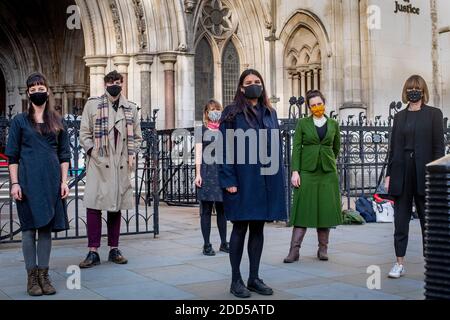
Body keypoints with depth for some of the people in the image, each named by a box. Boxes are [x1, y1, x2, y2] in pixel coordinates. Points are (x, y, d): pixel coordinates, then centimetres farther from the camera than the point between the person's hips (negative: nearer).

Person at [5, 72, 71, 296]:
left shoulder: (57, 121, 10)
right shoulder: (20, 121, 4)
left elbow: (64, 154, 10)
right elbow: (12, 155, 2)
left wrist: (64, 181, 3)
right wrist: (14, 183, -7)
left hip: (51, 180, 2)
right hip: (28, 180, -2)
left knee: (46, 227, 5)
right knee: (29, 227, 0)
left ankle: (44, 275, 12)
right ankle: (32, 277, 7)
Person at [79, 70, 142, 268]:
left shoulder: (130, 108, 13)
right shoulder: (92, 105, 5)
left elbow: (137, 136, 19)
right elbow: (84, 134, 3)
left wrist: (132, 154, 4)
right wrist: (93, 153, -8)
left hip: (121, 165, 3)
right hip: (99, 164, -3)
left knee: (117, 207, 8)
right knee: (93, 206, -8)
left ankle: (114, 250, 18)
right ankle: (93, 252, -2)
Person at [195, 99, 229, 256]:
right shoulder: (202, 130, 5)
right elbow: (198, 153, 0)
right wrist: (198, 174, -8)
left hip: (222, 172, 3)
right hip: (207, 171, -3)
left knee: (222, 209, 7)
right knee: (206, 209, -1)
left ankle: (224, 243, 15)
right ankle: (207, 245, 5)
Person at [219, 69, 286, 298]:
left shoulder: (270, 113, 14)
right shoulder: (232, 113, 0)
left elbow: (276, 147, 13)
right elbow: (225, 149, -6)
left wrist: (278, 179, 6)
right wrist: (229, 180, -14)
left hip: (265, 180, 5)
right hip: (242, 180, -4)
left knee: (258, 228, 8)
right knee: (240, 228, 1)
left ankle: (254, 278, 17)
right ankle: (236, 280, 10)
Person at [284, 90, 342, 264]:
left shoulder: (333, 124, 9)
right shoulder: (302, 123, 3)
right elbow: (296, 148, -2)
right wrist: (295, 171, -10)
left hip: (327, 171, 2)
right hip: (307, 171, -2)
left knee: (326, 209, 4)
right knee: (303, 208, -4)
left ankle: (323, 248, 15)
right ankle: (294, 250, -4)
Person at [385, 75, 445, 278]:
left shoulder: (433, 114, 3)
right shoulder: (399, 117, 13)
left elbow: (438, 146, -2)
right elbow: (393, 147, 12)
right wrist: (389, 174, 6)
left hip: (423, 174, -3)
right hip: (402, 173, 3)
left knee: (427, 220, 4)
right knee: (400, 220, 3)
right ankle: (400, 263, 8)